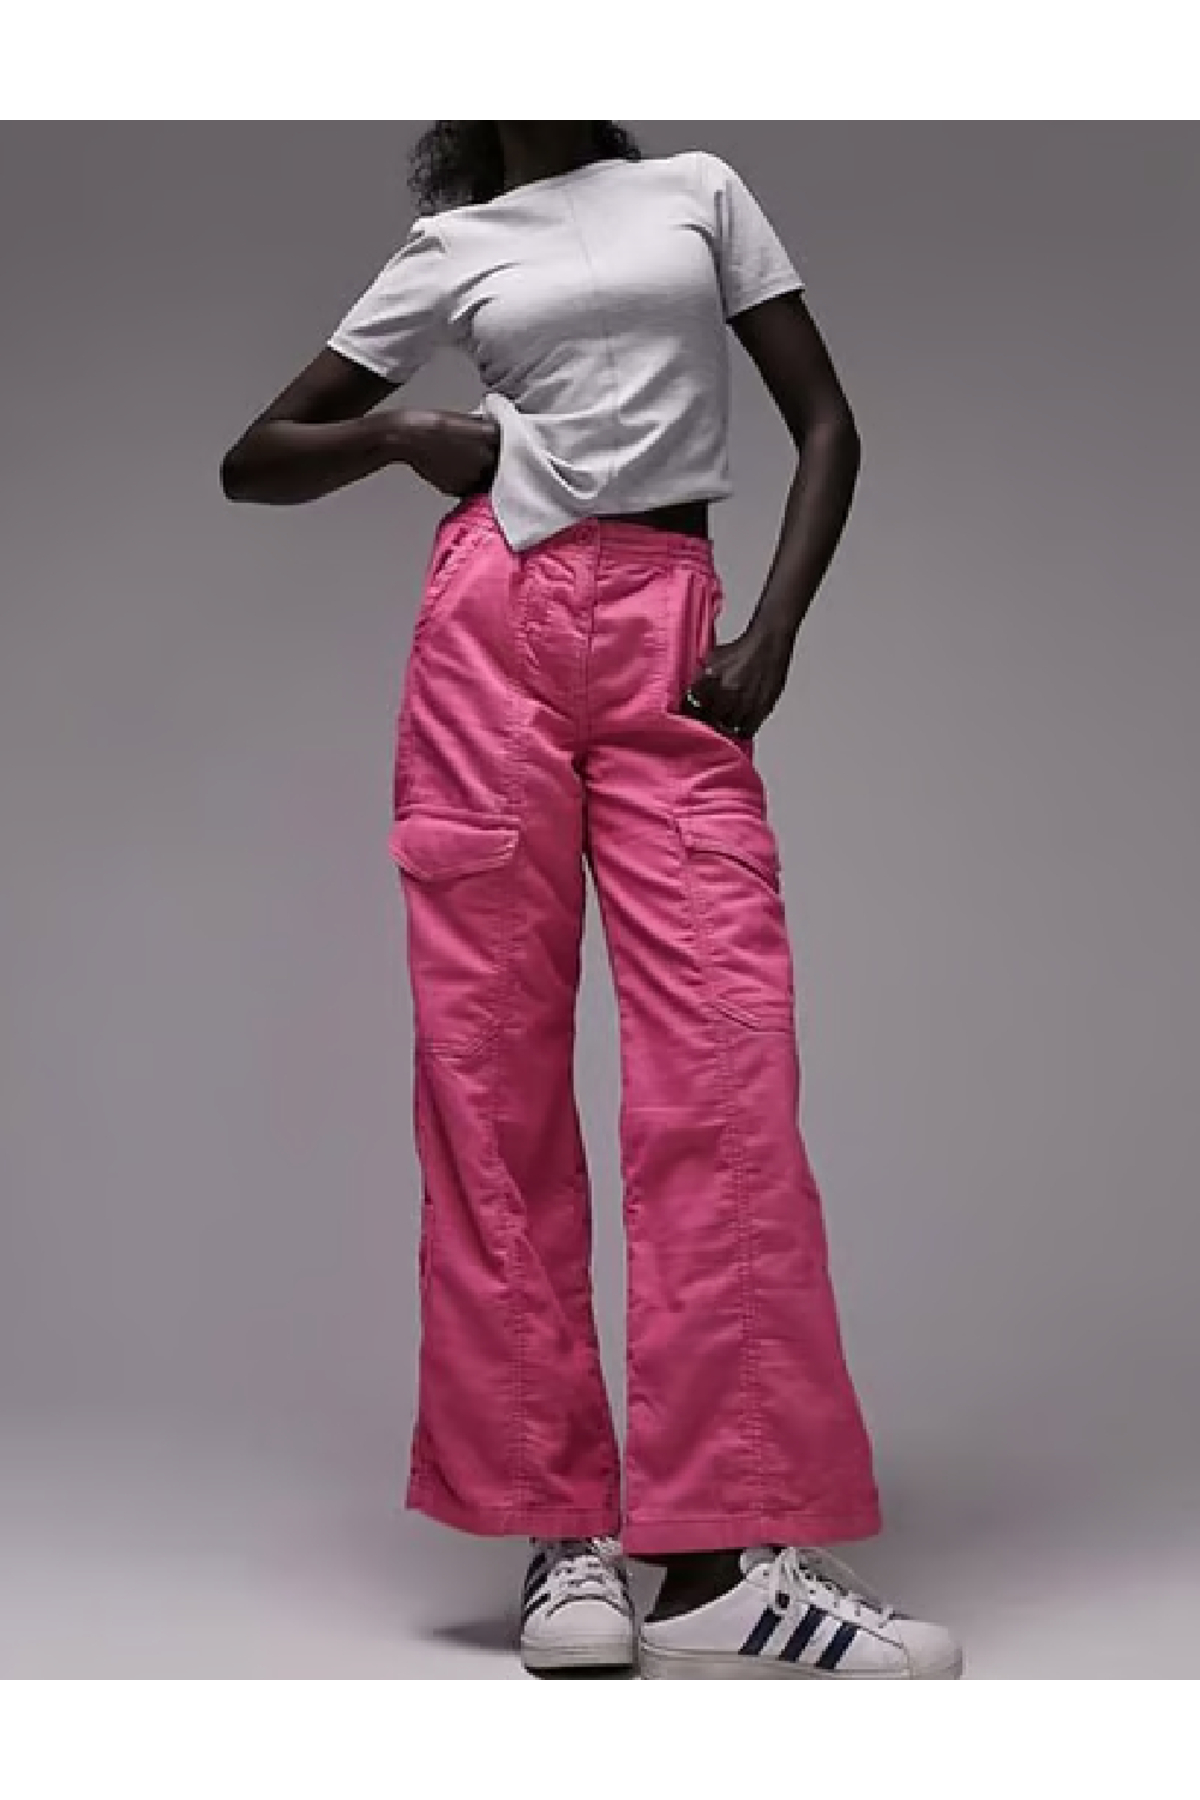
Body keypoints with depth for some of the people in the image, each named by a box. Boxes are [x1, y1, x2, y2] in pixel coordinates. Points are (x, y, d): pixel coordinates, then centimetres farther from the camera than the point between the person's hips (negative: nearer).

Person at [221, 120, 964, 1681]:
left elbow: (825, 422, 11)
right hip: (493, 629, 1)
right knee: (489, 1063, -5)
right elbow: (254, 462, 19)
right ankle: (559, 1524, 1)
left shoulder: (700, 190, 16)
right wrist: (399, 431, 0)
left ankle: (720, 1553, -13)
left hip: (669, 636, 0)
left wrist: (772, 631, -3)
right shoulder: (449, 249, 15)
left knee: (727, 1062, -14)